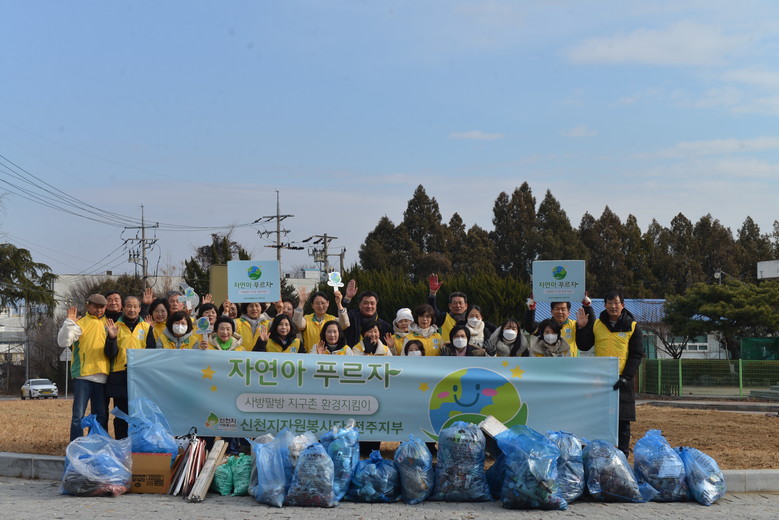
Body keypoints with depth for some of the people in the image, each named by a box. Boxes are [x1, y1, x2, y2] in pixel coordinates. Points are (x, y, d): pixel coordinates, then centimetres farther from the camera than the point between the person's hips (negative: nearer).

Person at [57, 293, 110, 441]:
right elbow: (63, 342, -11)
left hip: (102, 377, 5)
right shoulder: (80, 323, 1)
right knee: (78, 416, -5)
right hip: (83, 375, -5)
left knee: (101, 416, 9)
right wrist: (69, 322, -18)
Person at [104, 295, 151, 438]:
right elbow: (110, 354, 1)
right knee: (121, 416, 2)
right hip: (120, 377, 0)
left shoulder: (147, 327, 10)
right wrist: (112, 337, -15)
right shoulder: (116, 327, 8)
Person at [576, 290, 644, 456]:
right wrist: (582, 327, -3)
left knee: (623, 421, 0)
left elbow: (636, 355, 0)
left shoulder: (632, 326, 3)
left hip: (622, 381, -2)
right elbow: (583, 346, 11)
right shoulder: (596, 324, 9)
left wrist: (626, 377, -11)